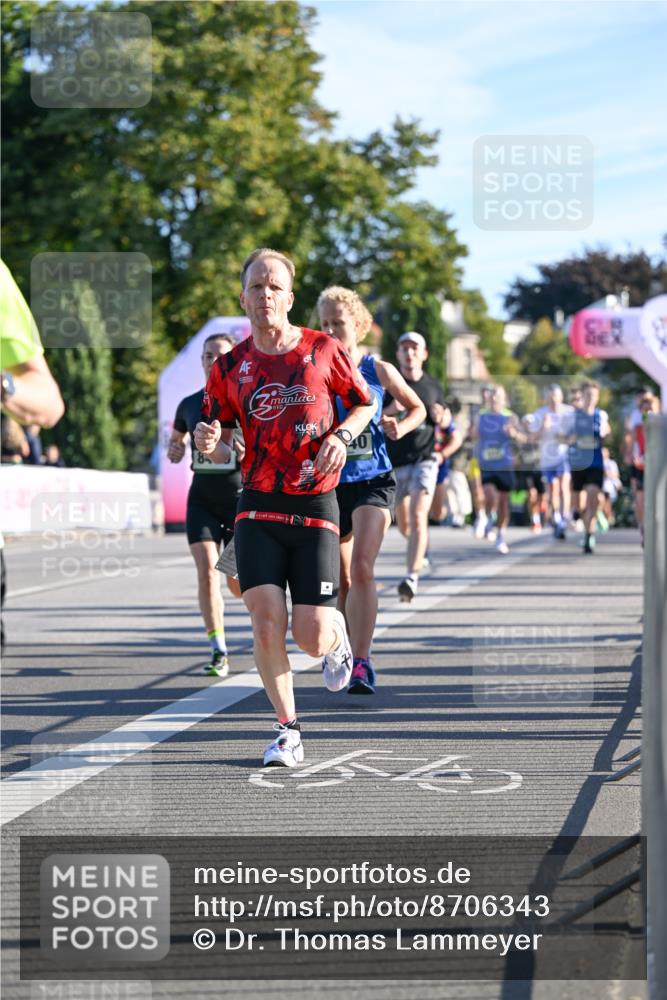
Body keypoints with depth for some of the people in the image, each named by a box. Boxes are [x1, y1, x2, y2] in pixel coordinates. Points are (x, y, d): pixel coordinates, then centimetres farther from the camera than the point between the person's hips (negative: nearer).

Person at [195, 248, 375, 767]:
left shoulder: (324, 350, -1)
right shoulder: (230, 366, 4)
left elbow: (365, 403, 12)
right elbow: (223, 447, 11)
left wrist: (341, 435, -8)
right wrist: (212, 443, -13)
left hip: (315, 506, -1)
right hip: (258, 505, 2)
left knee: (312, 639, -6)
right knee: (267, 621, -12)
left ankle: (338, 634, 33)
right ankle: (287, 728, 6)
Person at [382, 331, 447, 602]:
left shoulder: (433, 387, 7)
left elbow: (444, 418, 22)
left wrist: (440, 417, -3)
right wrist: (389, 411, -25)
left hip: (424, 460, -1)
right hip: (395, 462, 1)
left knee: (418, 517, -19)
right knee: (404, 524, 12)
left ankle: (412, 576, -24)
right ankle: (419, 548, 46)